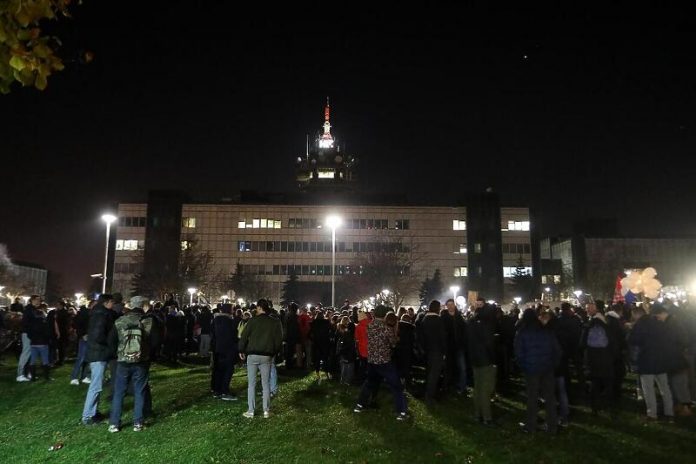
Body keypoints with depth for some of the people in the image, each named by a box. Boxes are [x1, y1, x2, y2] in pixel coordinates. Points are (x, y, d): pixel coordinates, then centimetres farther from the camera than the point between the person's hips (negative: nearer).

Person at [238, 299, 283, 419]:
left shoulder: (252, 320, -6)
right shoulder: (275, 322, 1)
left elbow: (244, 337, -5)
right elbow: (279, 340, 2)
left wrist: (241, 351, 7)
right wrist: (274, 353, 13)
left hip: (252, 355, -2)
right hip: (267, 356, 2)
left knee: (251, 384, 6)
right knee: (266, 384, 9)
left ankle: (250, 411, 8)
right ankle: (266, 411, 10)